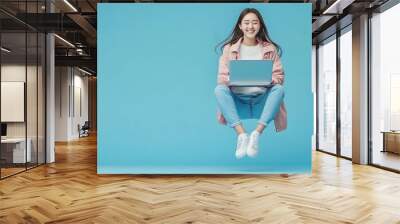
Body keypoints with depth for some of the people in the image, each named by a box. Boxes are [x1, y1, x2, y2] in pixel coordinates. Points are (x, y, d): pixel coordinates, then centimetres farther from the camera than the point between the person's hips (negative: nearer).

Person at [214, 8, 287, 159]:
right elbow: (222, 77, 1)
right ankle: (241, 134, -37)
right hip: (238, 99, 0)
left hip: (262, 99, 1)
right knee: (219, 89, -29)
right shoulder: (229, 48, 6)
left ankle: (256, 133, -36)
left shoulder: (270, 49, 9)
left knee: (279, 89, -28)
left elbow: (279, 76, 4)